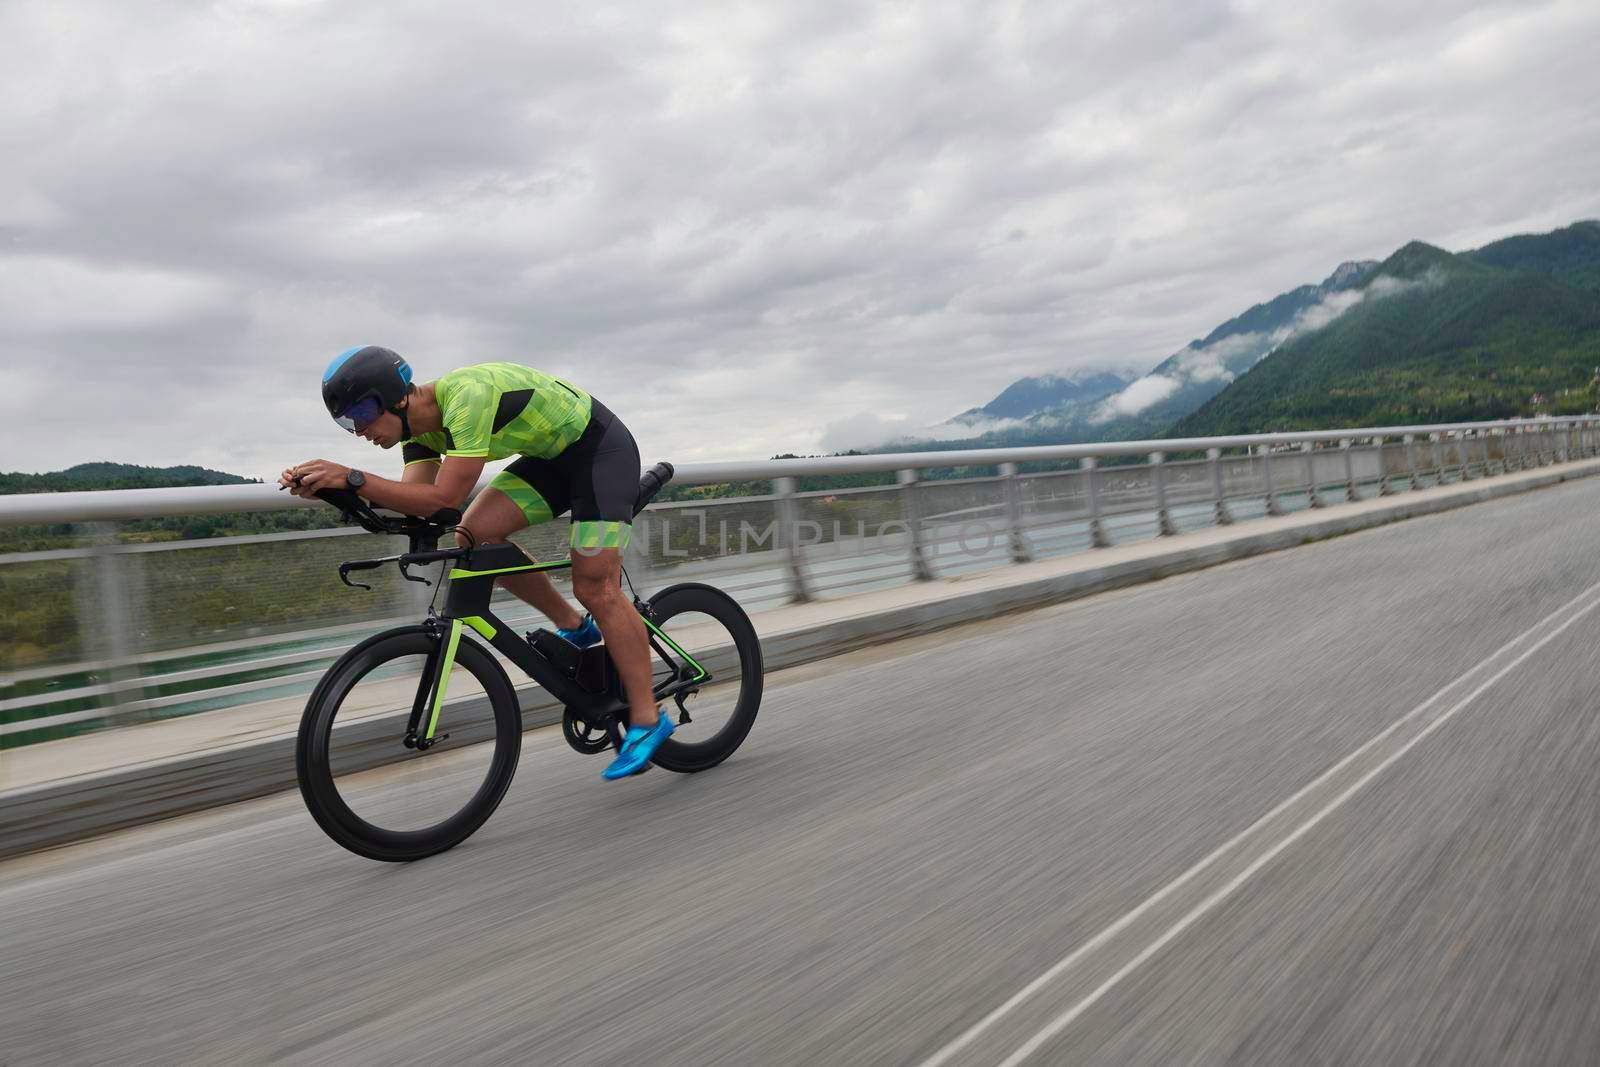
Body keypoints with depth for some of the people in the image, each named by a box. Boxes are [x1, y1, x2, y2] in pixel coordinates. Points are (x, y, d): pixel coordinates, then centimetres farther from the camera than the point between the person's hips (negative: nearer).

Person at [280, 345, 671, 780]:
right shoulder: (421, 424, -3)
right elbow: (415, 502, -12)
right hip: (554, 455, 8)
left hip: (601, 447, -8)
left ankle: (647, 719, -3)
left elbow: (444, 497, -36)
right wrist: (328, 486, -22)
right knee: (474, 535, -8)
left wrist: (353, 478, -38)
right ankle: (574, 628, 8)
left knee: (595, 588, -13)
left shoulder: (467, 395, -31)